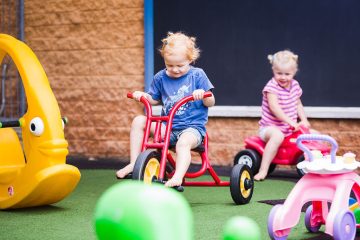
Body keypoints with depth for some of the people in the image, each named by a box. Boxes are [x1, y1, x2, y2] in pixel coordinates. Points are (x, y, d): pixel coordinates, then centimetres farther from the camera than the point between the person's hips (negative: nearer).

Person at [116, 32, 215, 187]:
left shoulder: (197, 75, 0)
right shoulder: (160, 77, 8)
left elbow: (210, 102, 1)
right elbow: (155, 100, 19)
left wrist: (203, 95, -22)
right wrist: (143, 96, -3)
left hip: (192, 127, -4)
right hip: (167, 126, 4)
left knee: (183, 142, -38)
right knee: (138, 121, -14)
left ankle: (178, 178, -51)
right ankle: (134, 164, -10)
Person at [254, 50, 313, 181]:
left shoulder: (295, 85, 5)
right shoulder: (272, 86, -17)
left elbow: (298, 104, 17)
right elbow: (274, 108, -27)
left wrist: (304, 121, 1)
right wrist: (291, 122, -33)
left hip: (290, 128, 7)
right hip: (270, 127, -7)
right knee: (278, 136, -40)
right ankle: (263, 171, -39)